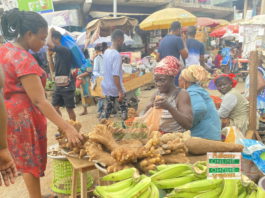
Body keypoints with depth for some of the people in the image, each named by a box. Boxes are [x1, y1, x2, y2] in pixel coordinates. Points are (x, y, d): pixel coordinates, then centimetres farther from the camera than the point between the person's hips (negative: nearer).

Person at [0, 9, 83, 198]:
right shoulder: (23, 59, -23)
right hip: (23, 116, -9)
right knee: (31, 162, 6)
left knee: (27, 161, 20)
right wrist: (67, 128, -30)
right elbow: (39, 100, -28)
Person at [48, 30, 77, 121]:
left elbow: (49, 44, -26)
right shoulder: (57, 53, 13)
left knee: (69, 108, 1)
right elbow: (54, 69, 18)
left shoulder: (65, 50, -12)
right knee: (55, 107, 8)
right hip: (58, 85, 8)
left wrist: (51, 31, -7)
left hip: (67, 85, -8)